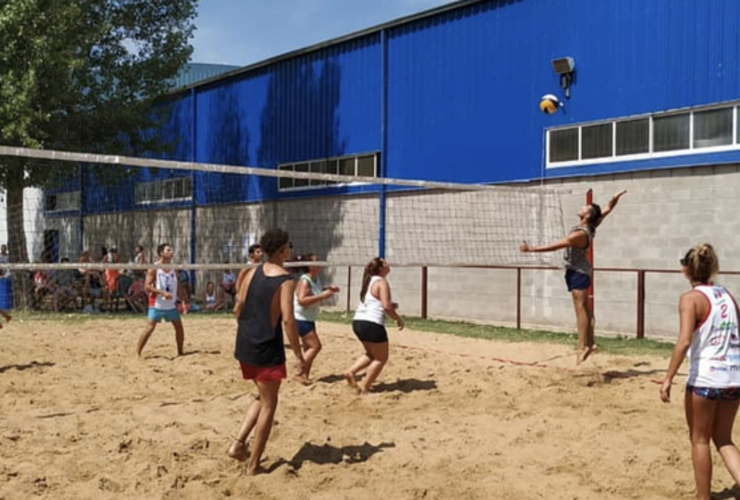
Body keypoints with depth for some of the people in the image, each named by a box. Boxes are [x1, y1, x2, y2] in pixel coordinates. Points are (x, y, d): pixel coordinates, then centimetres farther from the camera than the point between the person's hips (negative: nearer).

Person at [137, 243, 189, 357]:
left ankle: (180, 353, 21)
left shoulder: (173, 268, 9)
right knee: (150, 328, -12)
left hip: (171, 305, 6)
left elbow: (177, 287, 15)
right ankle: (137, 353, -5)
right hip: (157, 304, -6)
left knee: (179, 327, 8)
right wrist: (163, 293, -24)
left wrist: (183, 301, 8)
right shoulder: (154, 268, -10)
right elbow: (147, 287, -15)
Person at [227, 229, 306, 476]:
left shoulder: (253, 272, 6)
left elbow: (238, 308, 9)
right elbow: (287, 320, -19)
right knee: (268, 405, 6)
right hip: (267, 348, -7)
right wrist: (299, 355, -13)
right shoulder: (286, 280, -13)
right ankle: (253, 465, 10)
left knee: (262, 397, 24)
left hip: (245, 345, 7)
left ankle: (238, 444, 13)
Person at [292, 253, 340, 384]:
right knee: (315, 346, -11)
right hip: (301, 319, -10)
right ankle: (300, 373, -5)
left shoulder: (316, 279, 6)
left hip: (309, 319, 10)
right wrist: (322, 296, -34)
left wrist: (329, 289, 8)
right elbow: (302, 300, -35)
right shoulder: (304, 281, -22)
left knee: (309, 348, 12)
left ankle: (305, 375, 18)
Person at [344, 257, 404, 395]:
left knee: (371, 354, 27)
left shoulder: (369, 281, 18)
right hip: (372, 324, -9)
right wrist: (398, 319, -4)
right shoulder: (381, 282, -9)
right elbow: (386, 306, -18)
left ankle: (351, 371, 9)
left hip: (358, 322, 9)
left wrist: (389, 306, 20)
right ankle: (364, 388, 4)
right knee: (381, 358, 7)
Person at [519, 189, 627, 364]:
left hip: (577, 272, -10)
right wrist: (615, 198, -6)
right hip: (580, 271, 10)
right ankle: (589, 343, 13)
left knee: (581, 309, -12)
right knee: (585, 309, 10)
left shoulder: (579, 234, -25)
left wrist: (531, 249, -24)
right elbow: (608, 209, 11)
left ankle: (582, 347, -15)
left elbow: (555, 246, -26)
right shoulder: (590, 227, 0)